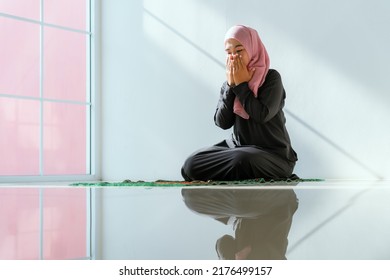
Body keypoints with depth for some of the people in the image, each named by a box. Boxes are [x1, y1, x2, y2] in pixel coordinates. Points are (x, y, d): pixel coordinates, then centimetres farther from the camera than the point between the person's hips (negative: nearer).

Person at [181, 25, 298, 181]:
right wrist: (231, 85, -10)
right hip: (237, 147, 5)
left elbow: (262, 115, -20)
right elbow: (222, 122, -4)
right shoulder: (228, 84, 8)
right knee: (191, 165, -14)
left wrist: (241, 84, -14)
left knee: (242, 161, -39)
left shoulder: (271, 78, -6)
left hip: (273, 154, -5)